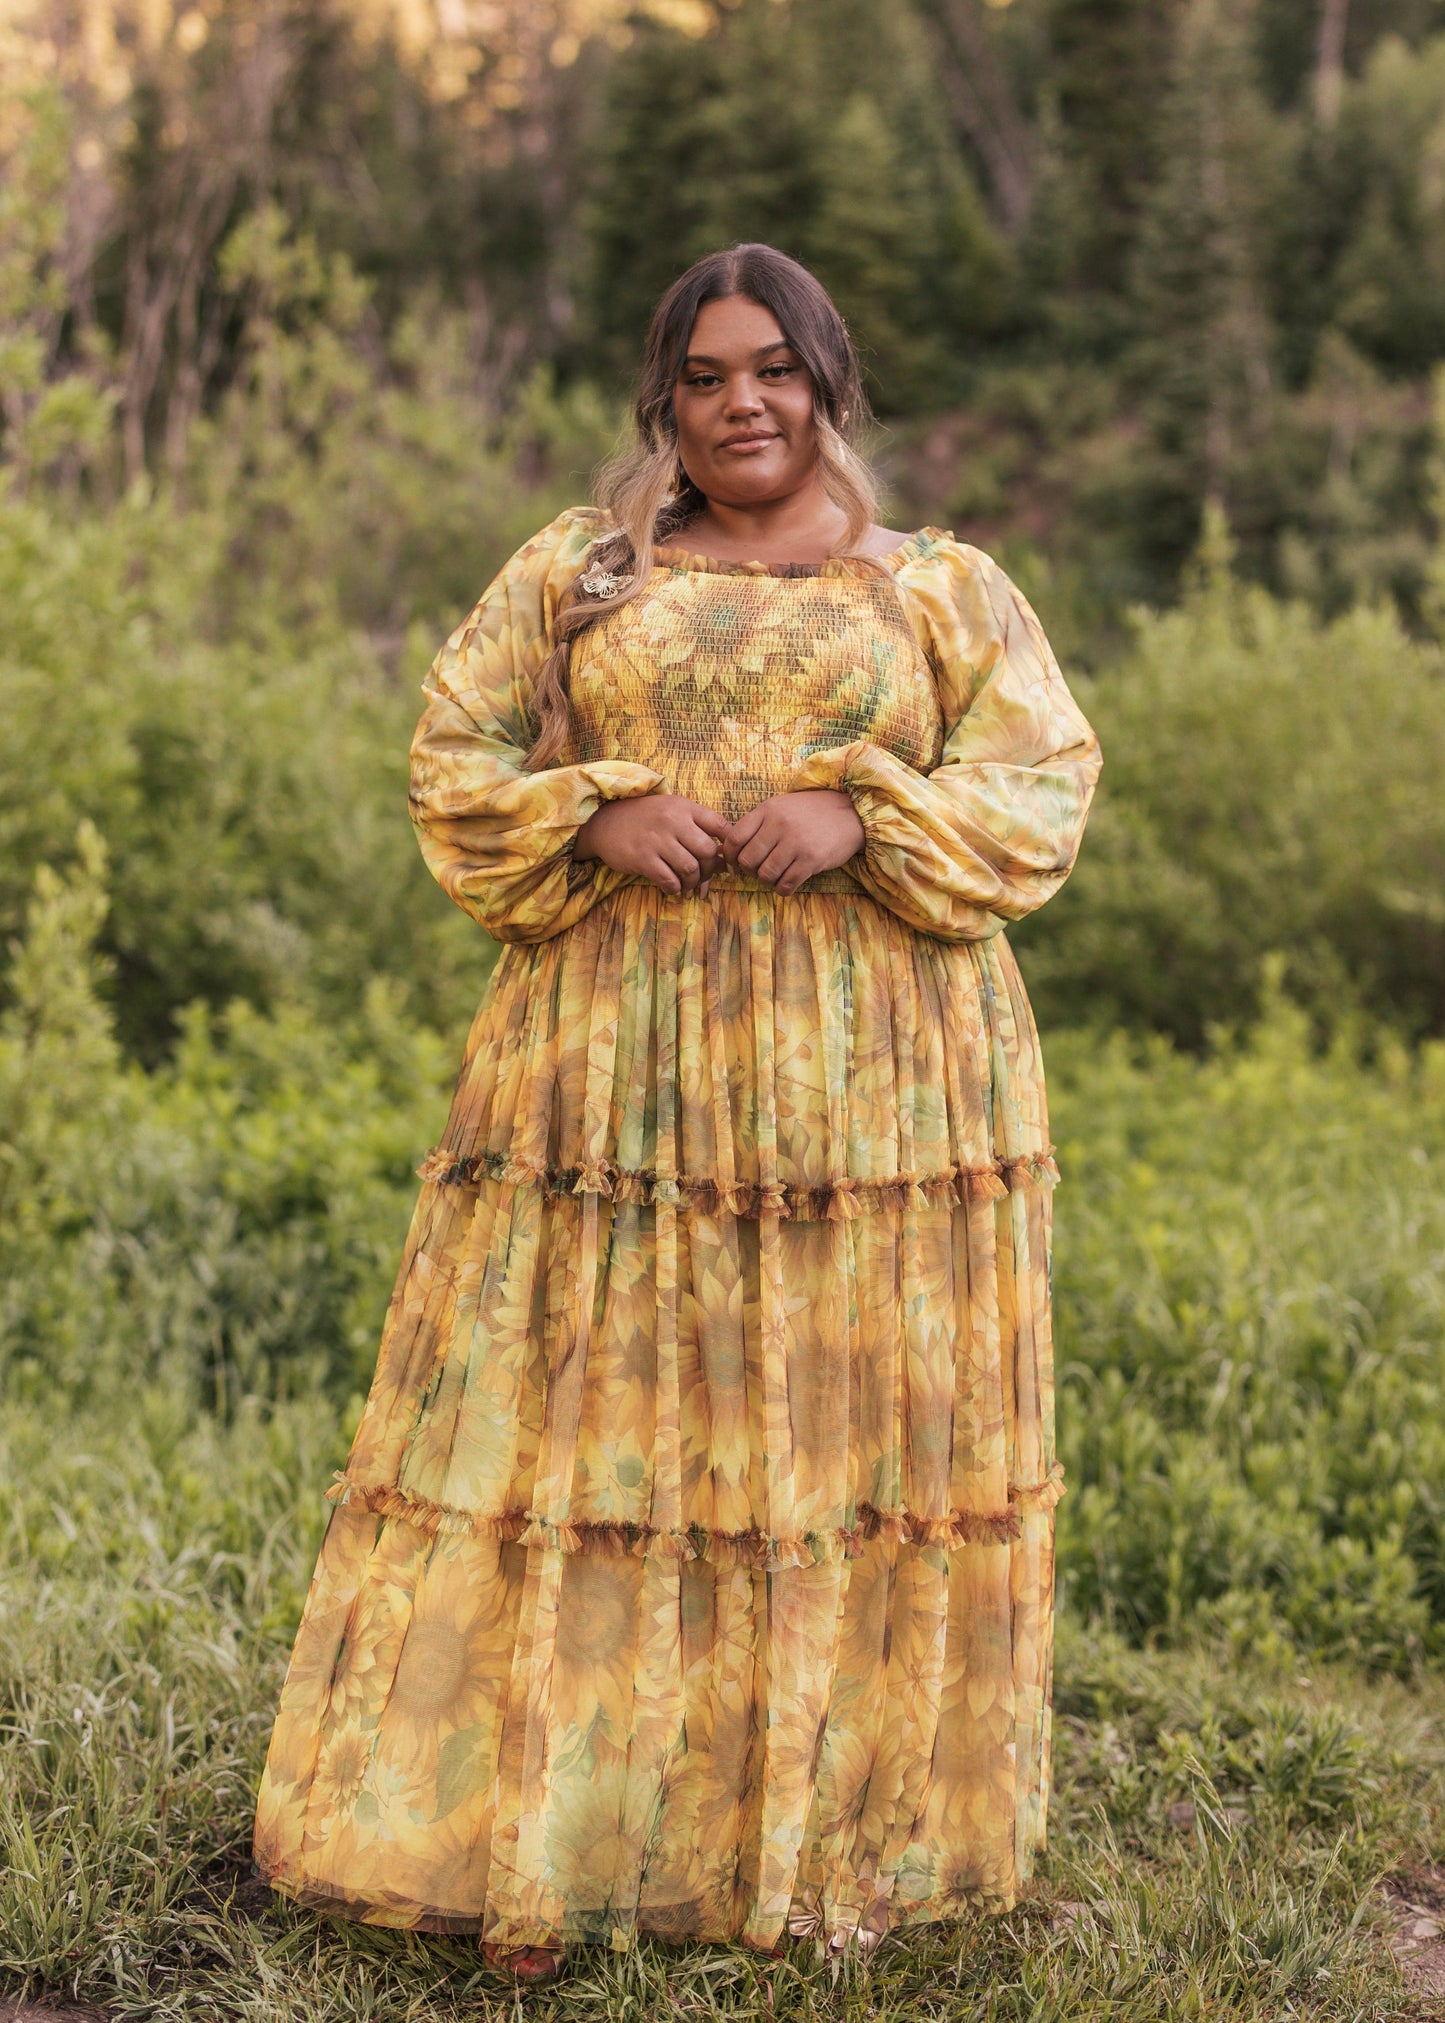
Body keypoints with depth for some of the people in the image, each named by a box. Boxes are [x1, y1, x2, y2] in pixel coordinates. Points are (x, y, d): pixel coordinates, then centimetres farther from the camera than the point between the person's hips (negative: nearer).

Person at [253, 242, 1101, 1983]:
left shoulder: (946, 590, 13)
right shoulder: (573, 574, 15)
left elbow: (1044, 784, 5)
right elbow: (454, 759, 11)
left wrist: (862, 814, -12)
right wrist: (604, 812, -8)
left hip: (871, 1072, 0)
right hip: (620, 1058, 1)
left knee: (855, 1425, 0)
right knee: (592, 1413, -3)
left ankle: (852, 1839, 12)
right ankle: (544, 1841, 3)